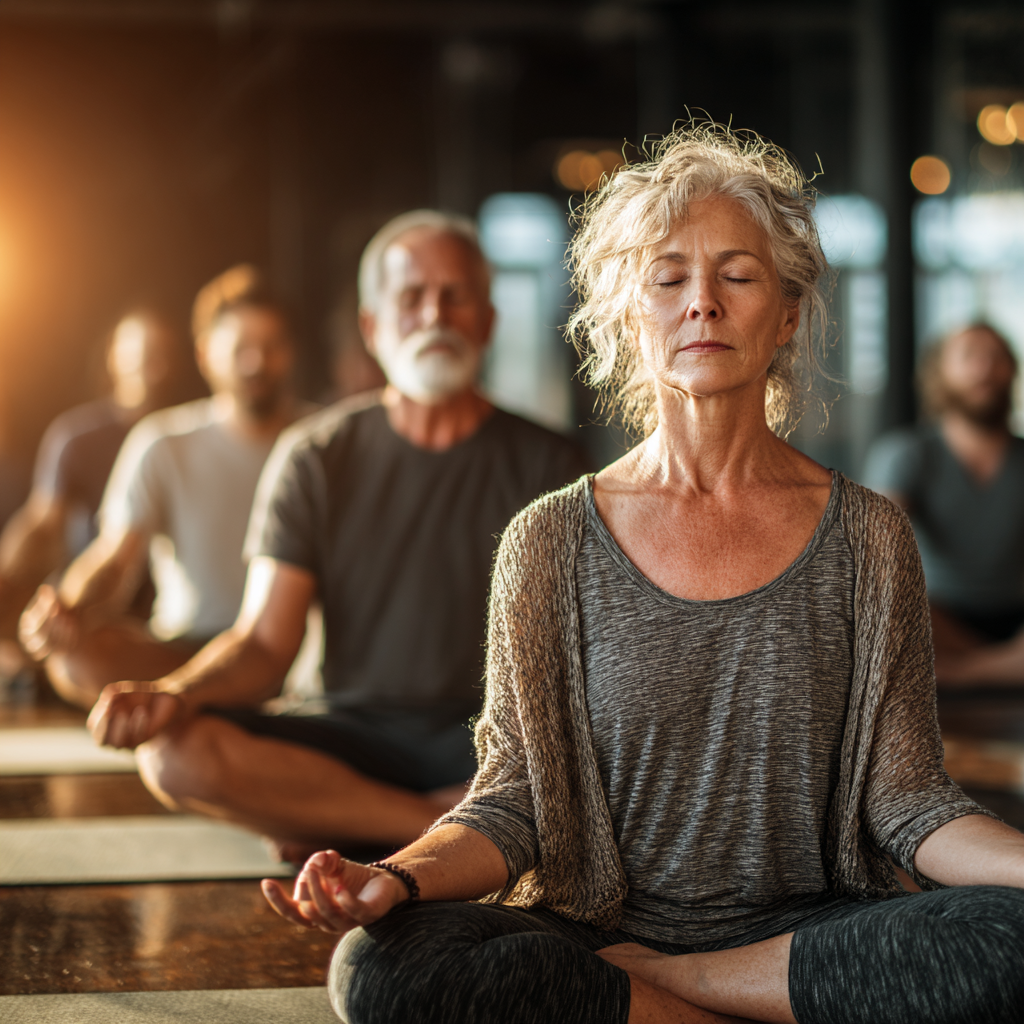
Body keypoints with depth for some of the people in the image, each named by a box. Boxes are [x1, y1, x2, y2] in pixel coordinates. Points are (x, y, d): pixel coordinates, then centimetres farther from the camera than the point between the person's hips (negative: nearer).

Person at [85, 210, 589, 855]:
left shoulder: (546, 464, 5)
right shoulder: (315, 460, 7)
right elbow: (266, 643, 1)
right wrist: (174, 695, -19)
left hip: (494, 740, -1)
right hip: (355, 736, 2)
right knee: (174, 751, -27)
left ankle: (332, 827, -21)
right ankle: (454, 822, -20)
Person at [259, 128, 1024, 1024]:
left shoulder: (867, 538, 4)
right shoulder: (552, 542, 3)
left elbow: (906, 803, 2)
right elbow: (516, 802, 1)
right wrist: (397, 877, -20)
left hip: (810, 929, 1)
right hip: (596, 923, 0)